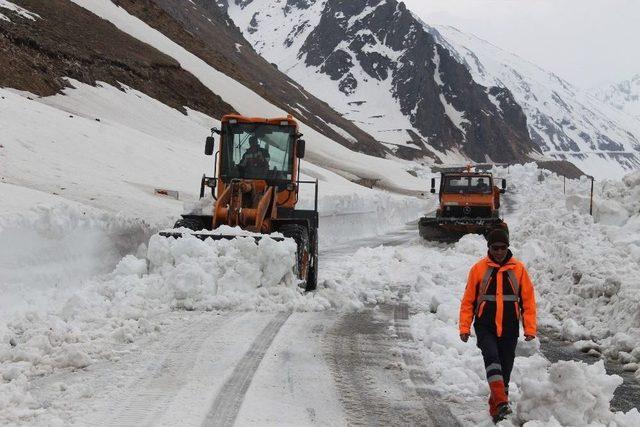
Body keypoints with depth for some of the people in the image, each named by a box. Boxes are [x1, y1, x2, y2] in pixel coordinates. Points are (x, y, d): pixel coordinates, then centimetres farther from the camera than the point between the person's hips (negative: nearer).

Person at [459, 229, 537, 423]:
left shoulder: (518, 269, 2)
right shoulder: (479, 268, 0)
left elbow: (528, 300, 5)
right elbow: (468, 300, 4)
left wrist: (530, 328, 0)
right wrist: (465, 327, 0)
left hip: (509, 329, 2)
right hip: (485, 327, -2)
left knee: (505, 368, 7)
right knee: (491, 357, -25)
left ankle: (496, 408, 22)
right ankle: (501, 402, -33)